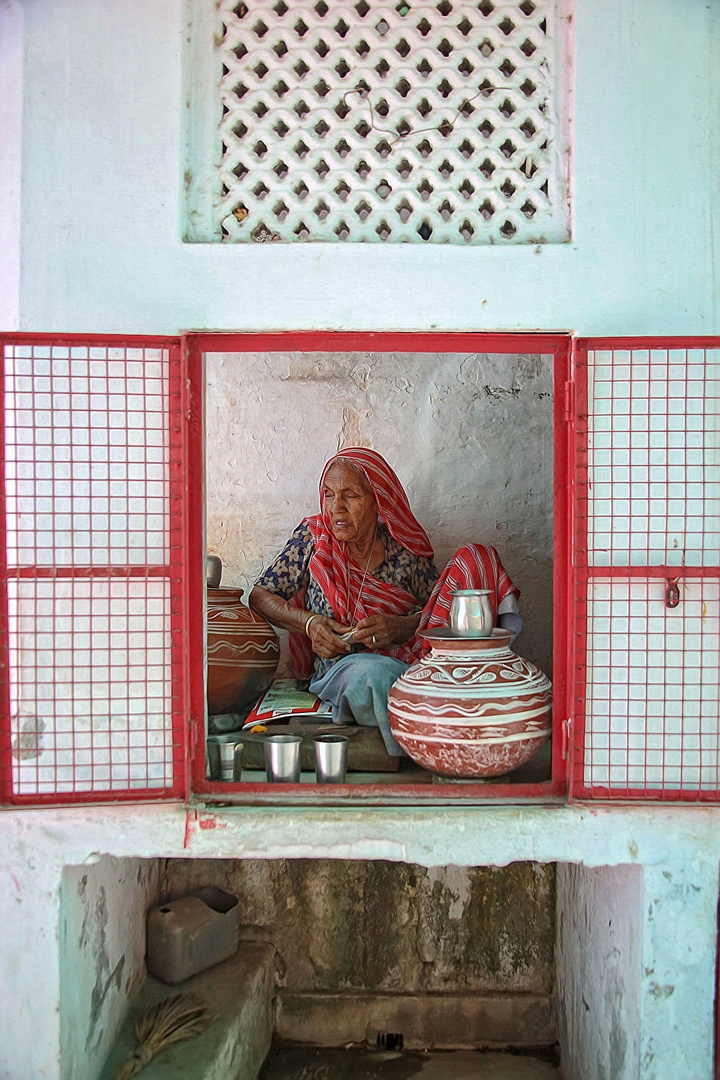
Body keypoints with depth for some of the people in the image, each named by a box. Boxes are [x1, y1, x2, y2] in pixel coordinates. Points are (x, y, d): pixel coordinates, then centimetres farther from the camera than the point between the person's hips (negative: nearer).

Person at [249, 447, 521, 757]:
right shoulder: (313, 537, 3)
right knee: (371, 673, -44)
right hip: (341, 667, -2)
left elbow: (442, 608, 5)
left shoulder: (405, 549, 2)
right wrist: (308, 623, -11)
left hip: (409, 658, 2)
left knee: (474, 558, -12)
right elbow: (260, 596, 8)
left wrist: (401, 626, -16)